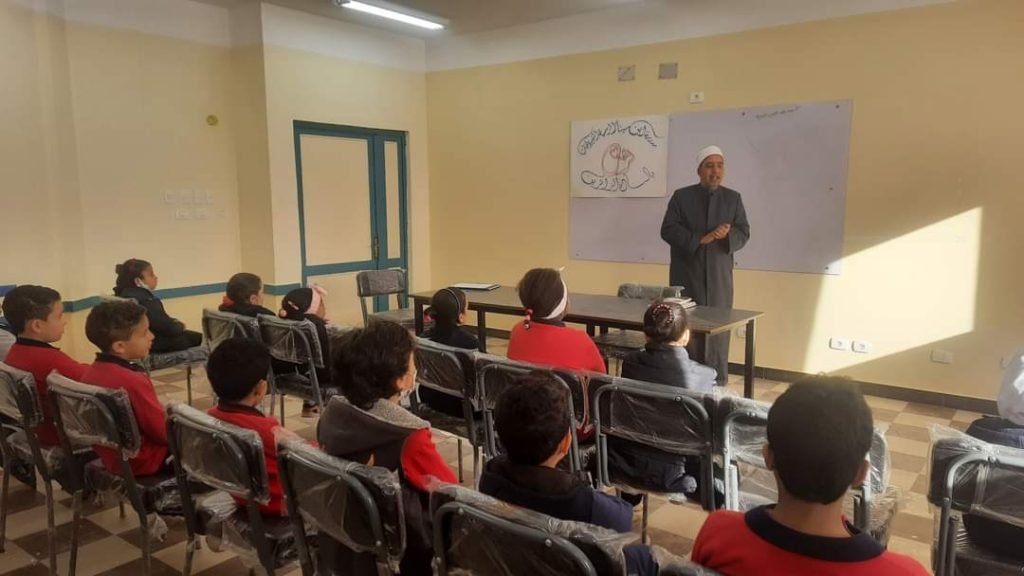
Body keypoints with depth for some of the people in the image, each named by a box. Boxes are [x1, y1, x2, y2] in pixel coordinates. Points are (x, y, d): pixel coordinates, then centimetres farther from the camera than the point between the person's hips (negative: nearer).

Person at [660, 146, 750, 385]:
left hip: (719, 277, 2)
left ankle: (717, 386, 9)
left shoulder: (733, 199, 9)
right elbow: (668, 230, -7)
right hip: (687, 275, -2)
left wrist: (727, 235, -19)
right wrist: (700, 239, -18)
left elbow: (744, 234, 4)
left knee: (718, 331, 2)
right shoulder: (681, 196, 2)